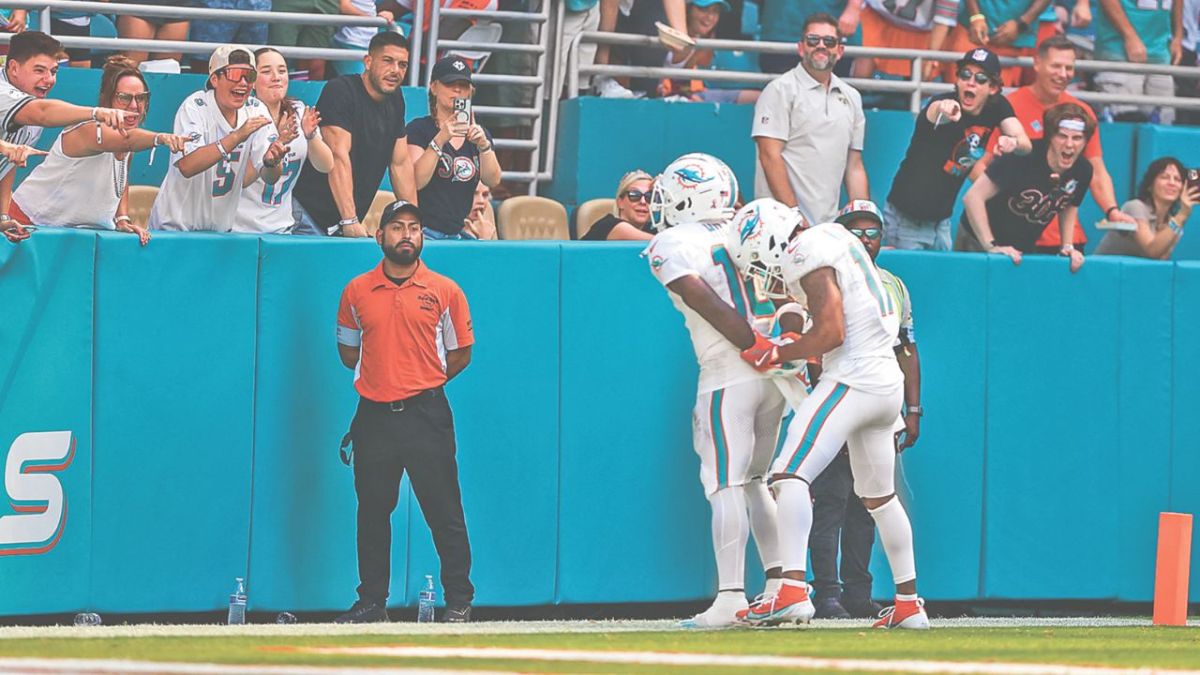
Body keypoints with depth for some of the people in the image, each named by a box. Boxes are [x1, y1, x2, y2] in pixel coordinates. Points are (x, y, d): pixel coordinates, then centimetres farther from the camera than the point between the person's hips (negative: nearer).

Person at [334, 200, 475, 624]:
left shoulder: (445, 291, 2)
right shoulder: (357, 292, 7)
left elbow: (459, 354, 9)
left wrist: (423, 381, 4)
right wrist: (384, 375, 9)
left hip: (427, 414, -2)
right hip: (374, 414, 2)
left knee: (444, 511, -3)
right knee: (372, 512, 7)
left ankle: (459, 600, 3)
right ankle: (372, 602, 14)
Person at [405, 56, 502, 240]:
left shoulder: (479, 133, 15)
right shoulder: (419, 129, -1)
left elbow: (493, 181, 0)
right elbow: (416, 181, -15)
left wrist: (483, 145, -17)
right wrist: (440, 140, -24)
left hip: (455, 233, 6)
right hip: (425, 230, -6)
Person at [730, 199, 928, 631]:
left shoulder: (809, 255, -10)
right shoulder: (834, 238, 19)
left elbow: (831, 332, -18)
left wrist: (776, 354, -7)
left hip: (853, 380, -10)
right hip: (888, 383, 10)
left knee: (791, 474, -17)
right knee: (879, 497, 23)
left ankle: (793, 591, -33)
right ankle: (909, 603, 29)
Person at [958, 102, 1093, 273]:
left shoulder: (1083, 172, -11)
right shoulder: (1024, 157, -28)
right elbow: (973, 197, -30)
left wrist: (1068, 246, 3)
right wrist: (991, 246, -32)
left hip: (1024, 250, 5)